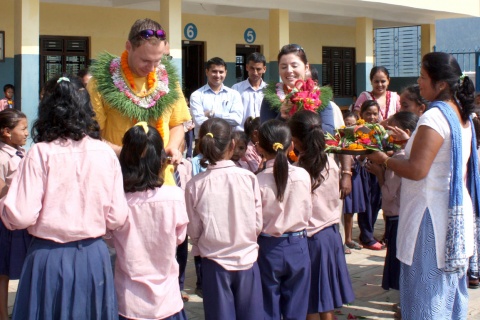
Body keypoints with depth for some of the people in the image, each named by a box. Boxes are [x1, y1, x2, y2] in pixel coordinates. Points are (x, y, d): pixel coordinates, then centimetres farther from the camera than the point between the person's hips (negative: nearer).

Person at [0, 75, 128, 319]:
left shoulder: (41, 153, -13)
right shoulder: (105, 153, -4)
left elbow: (21, 216, -16)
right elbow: (117, 218, -2)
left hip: (50, 260, -3)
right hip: (93, 257, 3)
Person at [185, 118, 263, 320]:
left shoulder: (195, 185, -9)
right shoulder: (248, 178, -9)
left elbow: (194, 232, -2)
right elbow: (258, 225, -2)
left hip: (215, 263, 0)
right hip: (247, 260, 0)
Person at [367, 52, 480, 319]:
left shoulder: (434, 118, -20)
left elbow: (416, 170, -25)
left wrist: (384, 159, -10)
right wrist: (411, 141, 16)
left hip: (432, 214, -9)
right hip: (458, 212, 9)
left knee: (426, 289, 0)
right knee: (451, 285, 19)